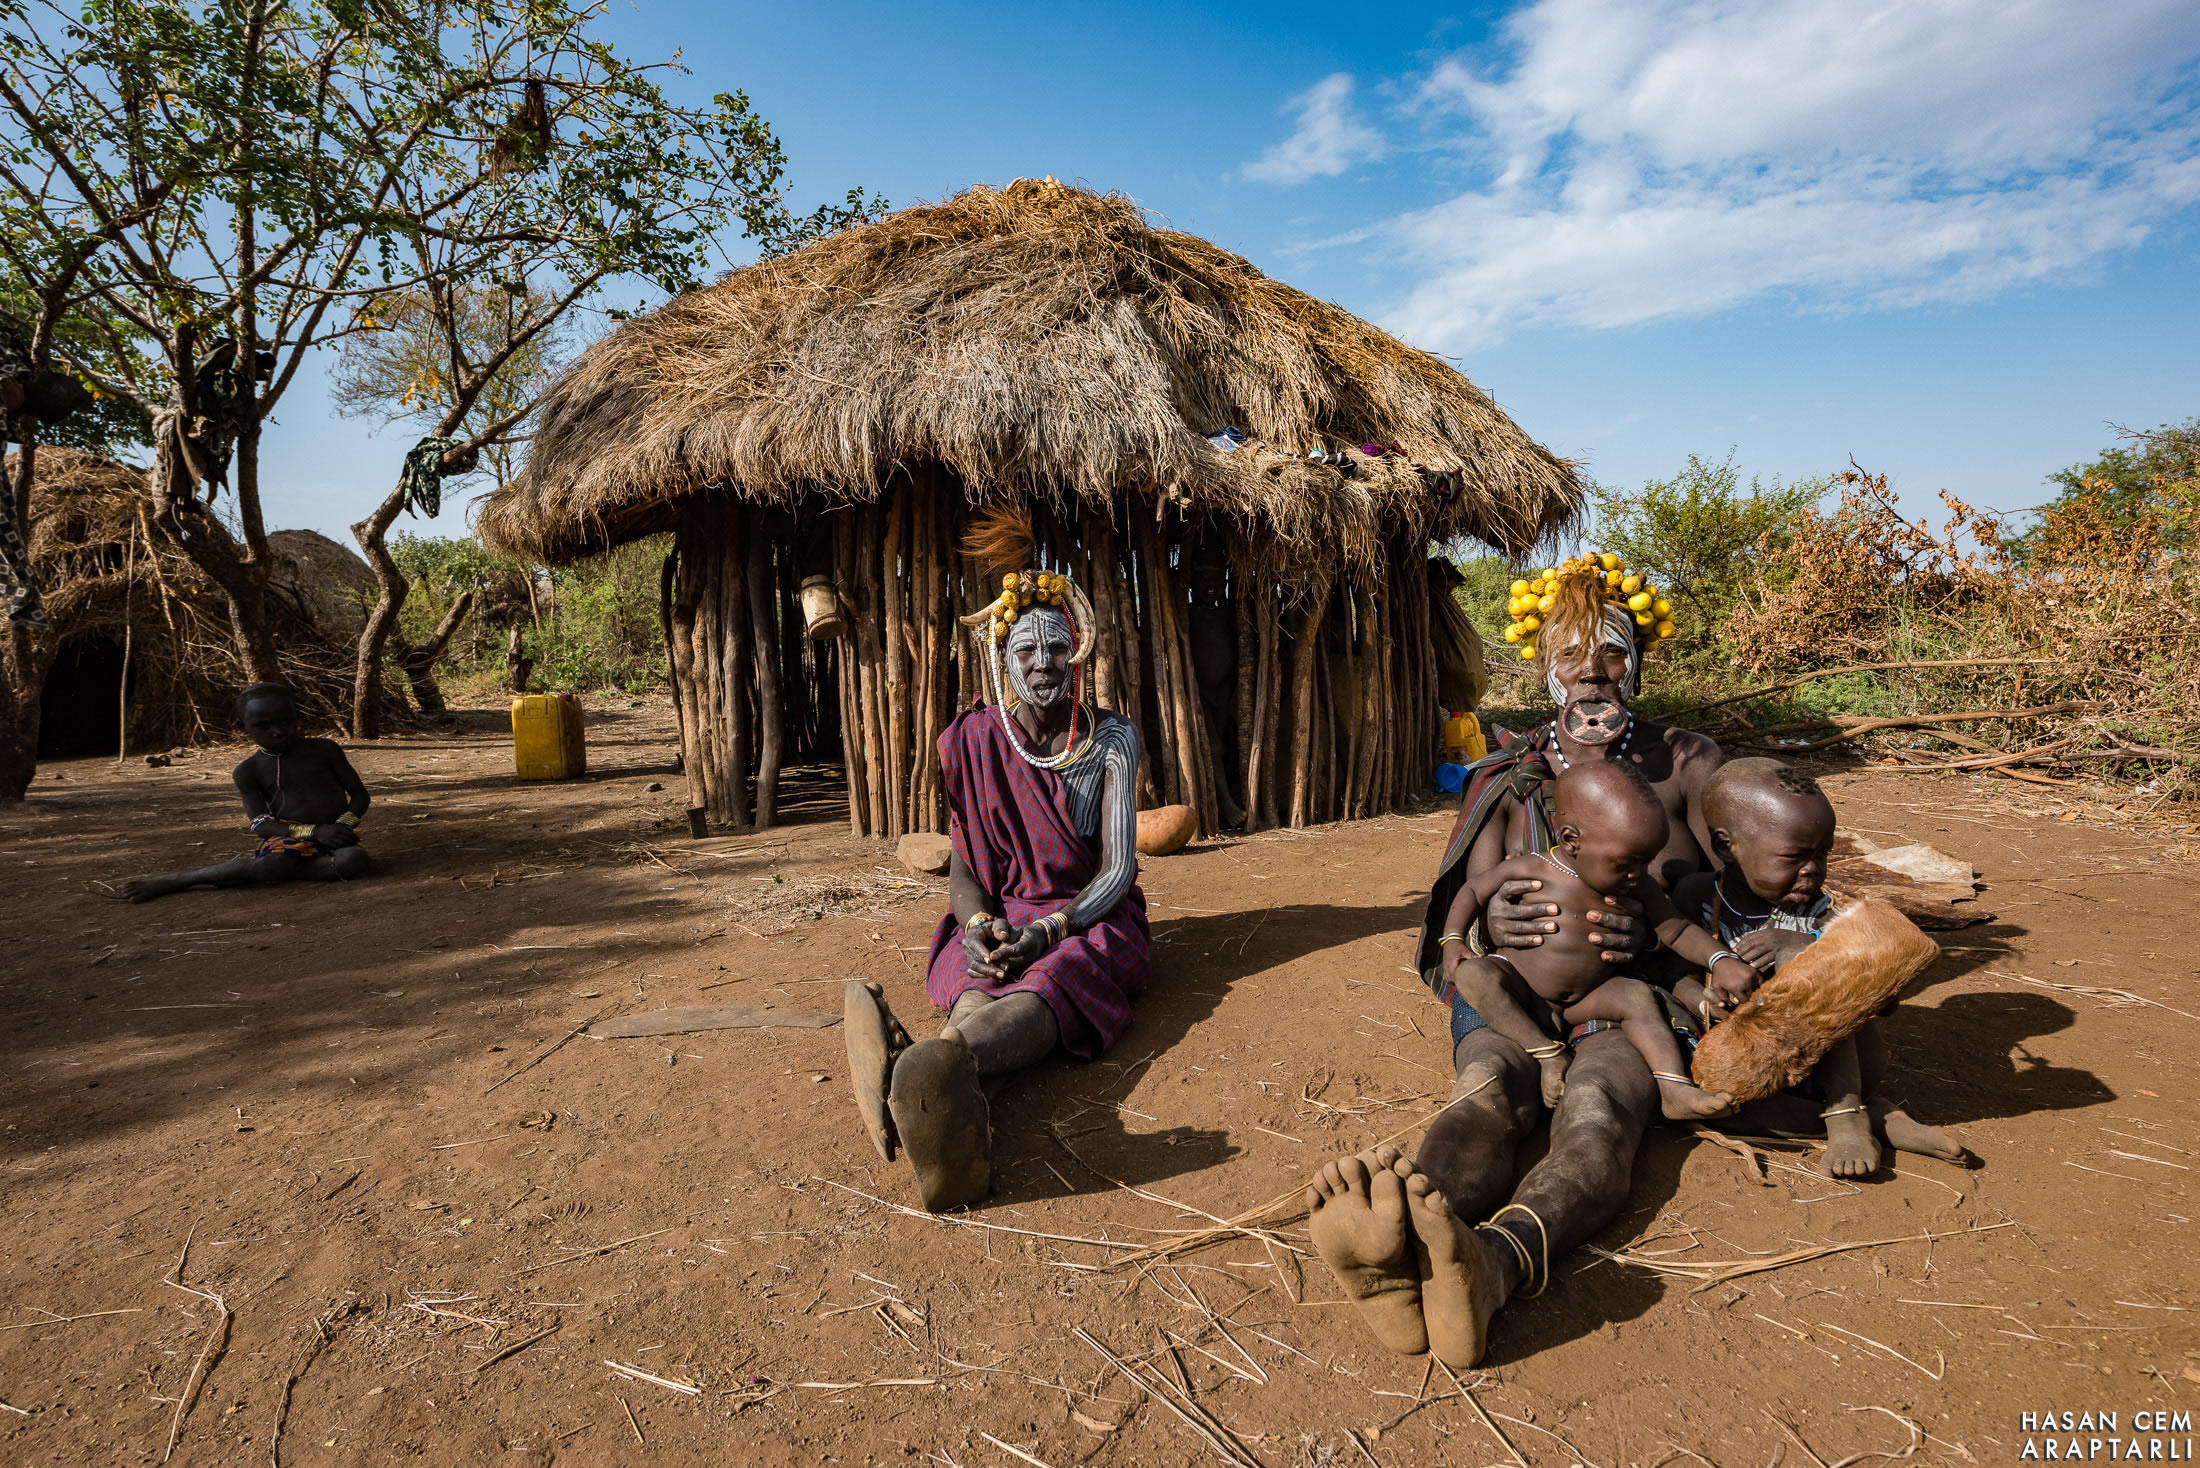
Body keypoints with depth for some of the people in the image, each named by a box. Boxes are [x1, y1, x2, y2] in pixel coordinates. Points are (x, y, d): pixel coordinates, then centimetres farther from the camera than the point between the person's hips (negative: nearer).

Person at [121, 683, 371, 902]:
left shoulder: (325, 750, 2)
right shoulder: (248, 771, 2)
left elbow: (360, 794, 6)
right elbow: (259, 824, -5)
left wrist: (343, 825, -15)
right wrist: (315, 831, -21)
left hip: (335, 838, 1)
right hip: (288, 839, -1)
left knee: (354, 860, -34)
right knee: (273, 863, -36)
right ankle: (178, 880, -21)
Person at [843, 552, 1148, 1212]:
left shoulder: (1112, 739, -1)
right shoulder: (976, 742, 4)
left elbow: (1118, 870, -8)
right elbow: (962, 866, 5)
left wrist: (1046, 931, -26)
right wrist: (976, 925, -20)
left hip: (1091, 920, -2)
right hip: (1001, 917, 2)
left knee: (1051, 979, -38)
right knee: (979, 984, -36)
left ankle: (922, 1062, -74)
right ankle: (959, 1112, -73)